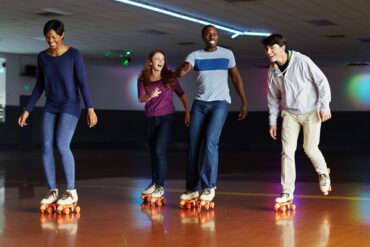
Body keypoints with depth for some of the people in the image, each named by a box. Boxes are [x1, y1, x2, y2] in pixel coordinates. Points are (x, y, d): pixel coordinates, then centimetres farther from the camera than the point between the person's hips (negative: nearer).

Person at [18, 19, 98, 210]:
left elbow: (83, 83, -12)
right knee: (46, 147, -7)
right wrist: (27, 110, 5)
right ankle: (52, 190, 3)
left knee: (62, 146, -20)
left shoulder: (74, 54, -11)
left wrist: (90, 109, -18)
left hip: (70, 107, -5)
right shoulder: (42, 57, 3)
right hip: (50, 108, 5)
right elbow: (39, 87, 8)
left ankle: (71, 191, -11)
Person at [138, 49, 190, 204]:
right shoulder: (143, 80, 1)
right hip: (151, 118, 3)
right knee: (153, 152, 10)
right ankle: (154, 183, 23)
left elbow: (181, 94, 6)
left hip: (166, 117, -3)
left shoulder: (169, 77, -2)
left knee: (160, 151, -13)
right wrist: (150, 96, -32)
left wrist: (188, 112, 0)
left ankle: (160, 187, -9)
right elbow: (140, 99, -11)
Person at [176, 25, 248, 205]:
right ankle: (192, 189, 9)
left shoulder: (227, 54, 5)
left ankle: (209, 187, -11)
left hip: (220, 103, -2)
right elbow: (179, 73, -12)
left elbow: (236, 78, 13)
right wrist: (184, 68, -36)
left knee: (210, 142, -18)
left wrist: (244, 102, 7)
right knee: (193, 146, 0)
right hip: (199, 103, 3)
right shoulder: (195, 55, 4)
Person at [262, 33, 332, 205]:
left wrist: (324, 106, -13)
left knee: (310, 148, -4)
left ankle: (323, 174, 29)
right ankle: (287, 192, 0)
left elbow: (322, 81, -11)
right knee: (287, 150, -6)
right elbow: (273, 98, 10)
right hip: (290, 114, 4)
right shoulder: (272, 72, -1)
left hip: (311, 112, -4)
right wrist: (272, 121, 9)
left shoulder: (302, 61, -17)